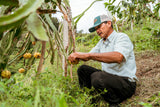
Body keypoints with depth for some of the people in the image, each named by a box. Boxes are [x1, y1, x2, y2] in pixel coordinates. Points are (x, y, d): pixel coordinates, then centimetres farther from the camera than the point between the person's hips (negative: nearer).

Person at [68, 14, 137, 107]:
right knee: (82, 69, 4)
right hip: (109, 77, 8)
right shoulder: (102, 42, 14)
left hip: (126, 83, -8)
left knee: (97, 77, -33)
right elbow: (89, 56, 11)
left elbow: (118, 57, -34)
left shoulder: (122, 37, -13)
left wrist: (87, 55, -37)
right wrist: (77, 56, -14)